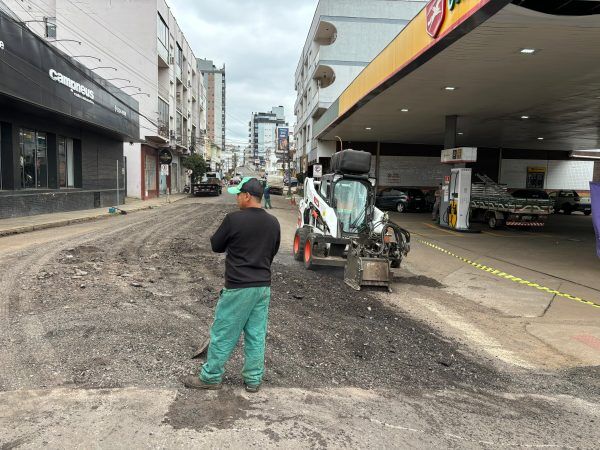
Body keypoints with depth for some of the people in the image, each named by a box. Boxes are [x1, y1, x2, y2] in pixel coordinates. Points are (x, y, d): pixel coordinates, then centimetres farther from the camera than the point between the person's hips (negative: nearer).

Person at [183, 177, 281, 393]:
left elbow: (216, 246, -2)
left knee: (223, 334, 7)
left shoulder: (234, 219, -15)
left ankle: (210, 377, 20)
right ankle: (253, 380, 22)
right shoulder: (273, 223, 2)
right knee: (256, 335, 13)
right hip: (263, 286, 6)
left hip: (238, 287, -5)